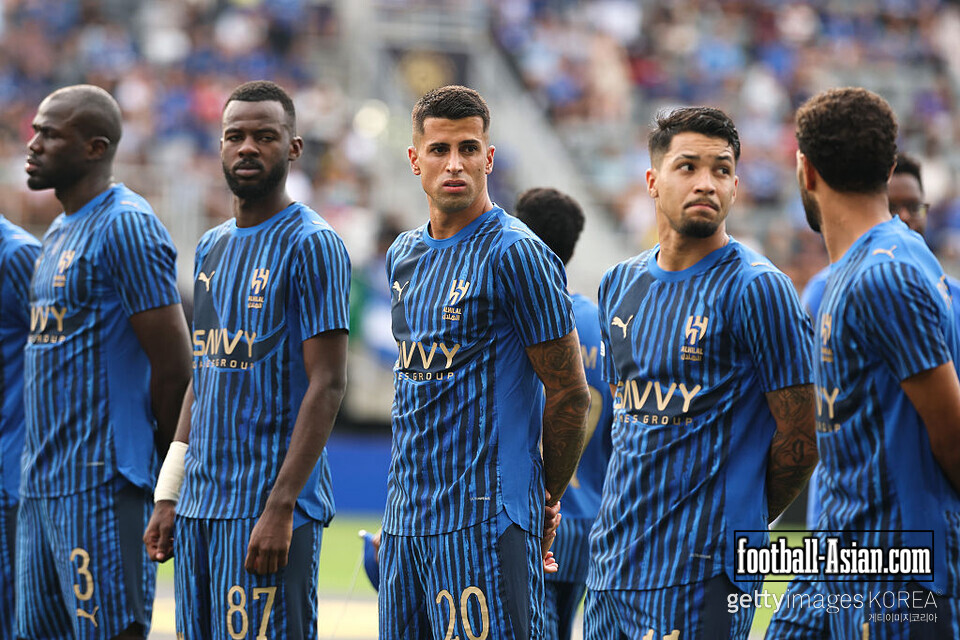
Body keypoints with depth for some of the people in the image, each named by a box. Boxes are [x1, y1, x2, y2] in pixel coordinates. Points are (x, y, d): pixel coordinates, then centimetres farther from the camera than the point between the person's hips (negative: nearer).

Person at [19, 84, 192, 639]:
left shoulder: (127, 227, -12)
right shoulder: (61, 230, 19)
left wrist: (170, 472, -7)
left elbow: (174, 364, -14)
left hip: (100, 487, -10)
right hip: (43, 482, 10)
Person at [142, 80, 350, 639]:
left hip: (268, 508, -7)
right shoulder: (212, 247, 16)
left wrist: (280, 508, -20)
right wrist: (169, 498, 14)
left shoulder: (312, 245, -8)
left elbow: (328, 385, -14)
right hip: (199, 505, 8)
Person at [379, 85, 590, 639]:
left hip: (485, 523, -7)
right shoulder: (404, 255, 14)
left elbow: (570, 394, -8)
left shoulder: (516, 254, -9)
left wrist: (546, 500, 1)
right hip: (405, 519, 7)